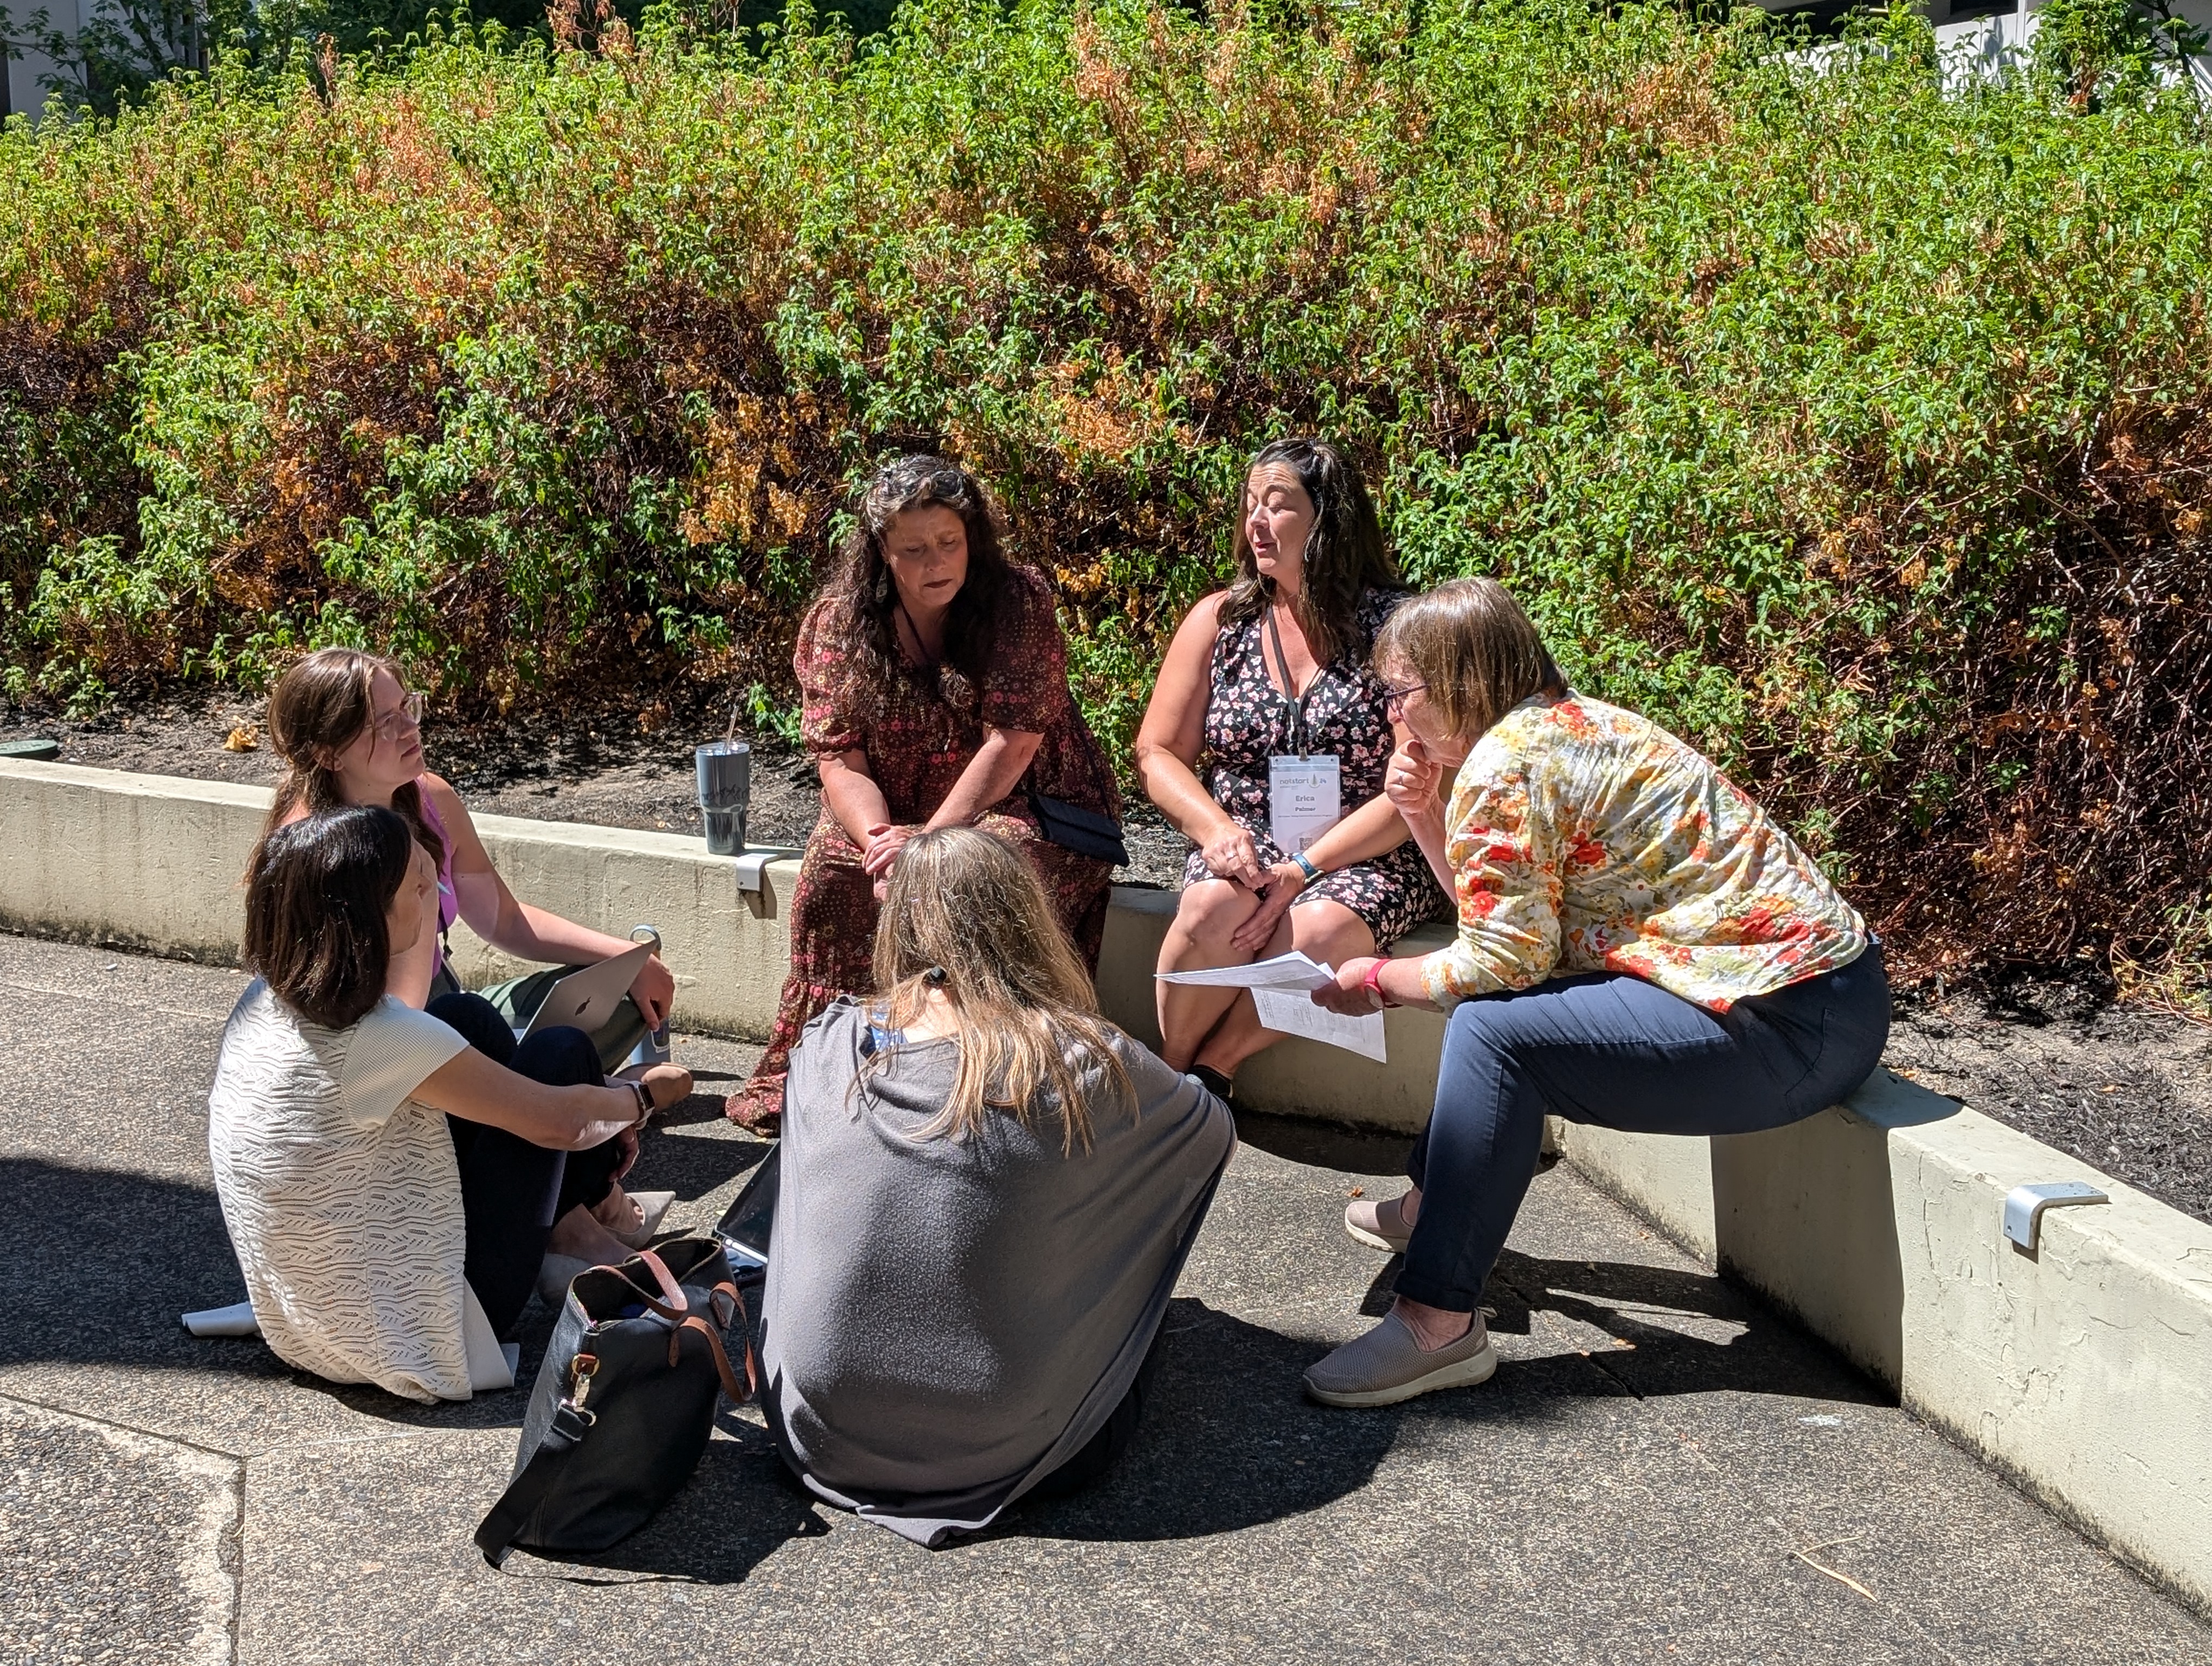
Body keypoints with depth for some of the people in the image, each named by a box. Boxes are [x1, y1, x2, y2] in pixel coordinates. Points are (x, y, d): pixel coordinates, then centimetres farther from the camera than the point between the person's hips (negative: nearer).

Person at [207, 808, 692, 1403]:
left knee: (468, 1018, 12)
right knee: (560, 1052, -2)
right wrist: (644, 1095, 5)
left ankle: (571, 1217, 25)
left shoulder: (263, 1001, -4)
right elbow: (558, 1120, -17)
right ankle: (578, 1225, 23)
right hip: (415, 1337, -8)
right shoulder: (380, 1040, -28)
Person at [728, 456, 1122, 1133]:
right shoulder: (838, 619, -5)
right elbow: (840, 760, -9)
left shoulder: (1020, 601, -14)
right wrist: (878, 841, -29)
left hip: (1016, 807, -2)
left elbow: (1010, 744, -19)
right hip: (893, 816, 3)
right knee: (830, 868, -24)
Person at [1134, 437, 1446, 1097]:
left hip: (1366, 858, -2)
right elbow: (1158, 754, 7)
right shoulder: (1219, 620, 6)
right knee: (1215, 905, -31)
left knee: (1323, 928, -34)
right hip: (1245, 846, 2)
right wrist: (1217, 829, -14)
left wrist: (1306, 868, -18)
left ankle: (1211, 1071, -13)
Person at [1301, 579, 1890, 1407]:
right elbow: (1509, 925, 16)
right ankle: (1432, 1204, 35)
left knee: (1496, 1029, -18)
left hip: (1787, 1023, -11)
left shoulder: (1505, 762, -15)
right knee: (1490, 996, 18)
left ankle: (1438, 1325, -16)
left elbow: (1505, 957, -14)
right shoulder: (1571, 722, 14)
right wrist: (1425, 819, 8)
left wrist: (1377, 982, 0)